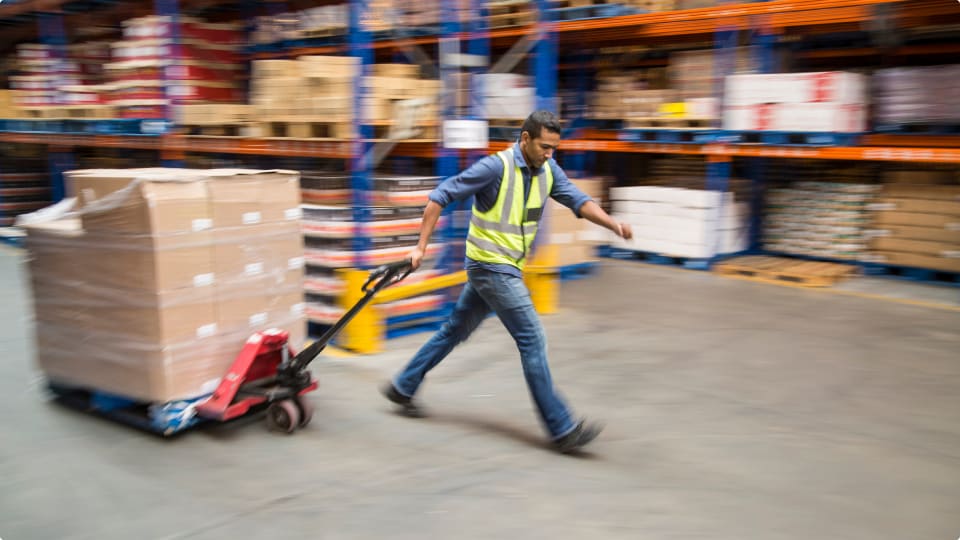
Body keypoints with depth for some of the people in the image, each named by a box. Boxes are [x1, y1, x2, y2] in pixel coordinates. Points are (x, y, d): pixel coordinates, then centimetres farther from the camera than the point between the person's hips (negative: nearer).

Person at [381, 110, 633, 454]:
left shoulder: (548, 170, 4)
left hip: (507, 268, 9)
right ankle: (561, 429, -3)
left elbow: (578, 201, -1)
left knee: (457, 329, 18)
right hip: (490, 267, -9)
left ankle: (403, 386, 33)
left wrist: (614, 225, -20)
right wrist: (421, 247, -16)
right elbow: (440, 196, -14)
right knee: (532, 339, -9)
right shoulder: (496, 167, -18)